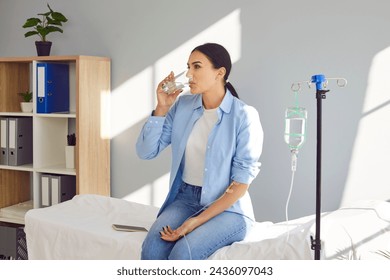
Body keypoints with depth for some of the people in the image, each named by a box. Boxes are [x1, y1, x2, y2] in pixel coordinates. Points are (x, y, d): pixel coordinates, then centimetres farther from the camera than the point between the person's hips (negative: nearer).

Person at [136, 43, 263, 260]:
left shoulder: (244, 116, -12)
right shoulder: (182, 106, 3)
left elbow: (241, 183, -13)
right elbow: (146, 152, 2)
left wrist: (197, 221, -20)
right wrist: (162, 107, -8)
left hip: (228, 208, -4)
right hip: (185, 198, 4)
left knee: (182, 253, -31)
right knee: (152, 247, -26)